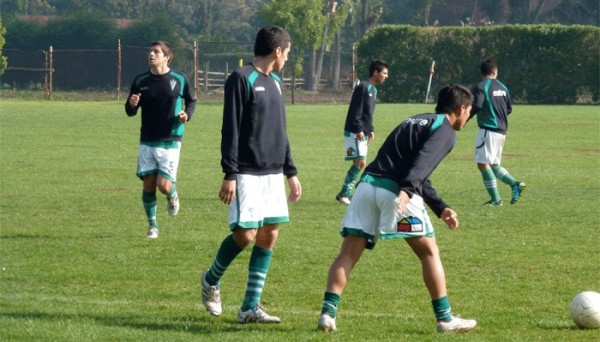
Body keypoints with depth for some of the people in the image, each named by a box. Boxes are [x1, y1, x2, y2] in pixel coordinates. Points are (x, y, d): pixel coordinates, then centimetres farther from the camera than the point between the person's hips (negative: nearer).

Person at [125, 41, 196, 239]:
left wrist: (186, 115, -8)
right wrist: (131, 104, -16)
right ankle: (152, 226, 18)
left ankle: (173, 195, 24)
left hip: (170, 142, -2)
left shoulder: (180, 79, -3)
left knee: (164, 186, -12)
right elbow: (130, 112, 8)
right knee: (148, 185, 1)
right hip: (147, 142, 3)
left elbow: (191, 101, 13)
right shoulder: (140, 81, 3)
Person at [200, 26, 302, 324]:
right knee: (245, 234, -11)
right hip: (247, 174, -8)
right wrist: (230, 175, -16)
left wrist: (291, 173, 21)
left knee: (269, 236, 2)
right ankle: (211, 280, 16)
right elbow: (230, 130, -12)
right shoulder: (241, 79, -9)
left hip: (273, 173, 8)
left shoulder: (274, 83, 16)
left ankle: (250, 307, 6)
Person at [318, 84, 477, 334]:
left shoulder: (416, 121, 32)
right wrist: (407, 190, -30)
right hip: (394, 189, -7)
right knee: (429, 252, 7)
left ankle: (328, 313, -10)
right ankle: (445, 319, 9)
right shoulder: (445, 131, 5)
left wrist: (440, 208, 37)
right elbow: (423, 161, -15)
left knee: (349, 252, 3)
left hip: (368, 183, 7)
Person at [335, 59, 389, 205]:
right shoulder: (363, 88, -14)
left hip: (362, 133, 10)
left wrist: (371, 130, 16)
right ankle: (344, 193, -9)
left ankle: (346, 193, 12)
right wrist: (359, 130, -22)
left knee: (359, 164, 8)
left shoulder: (373, 90, 16)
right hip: (354, 133, -10)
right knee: (360, 162, -13)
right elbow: (356, 111, -19)